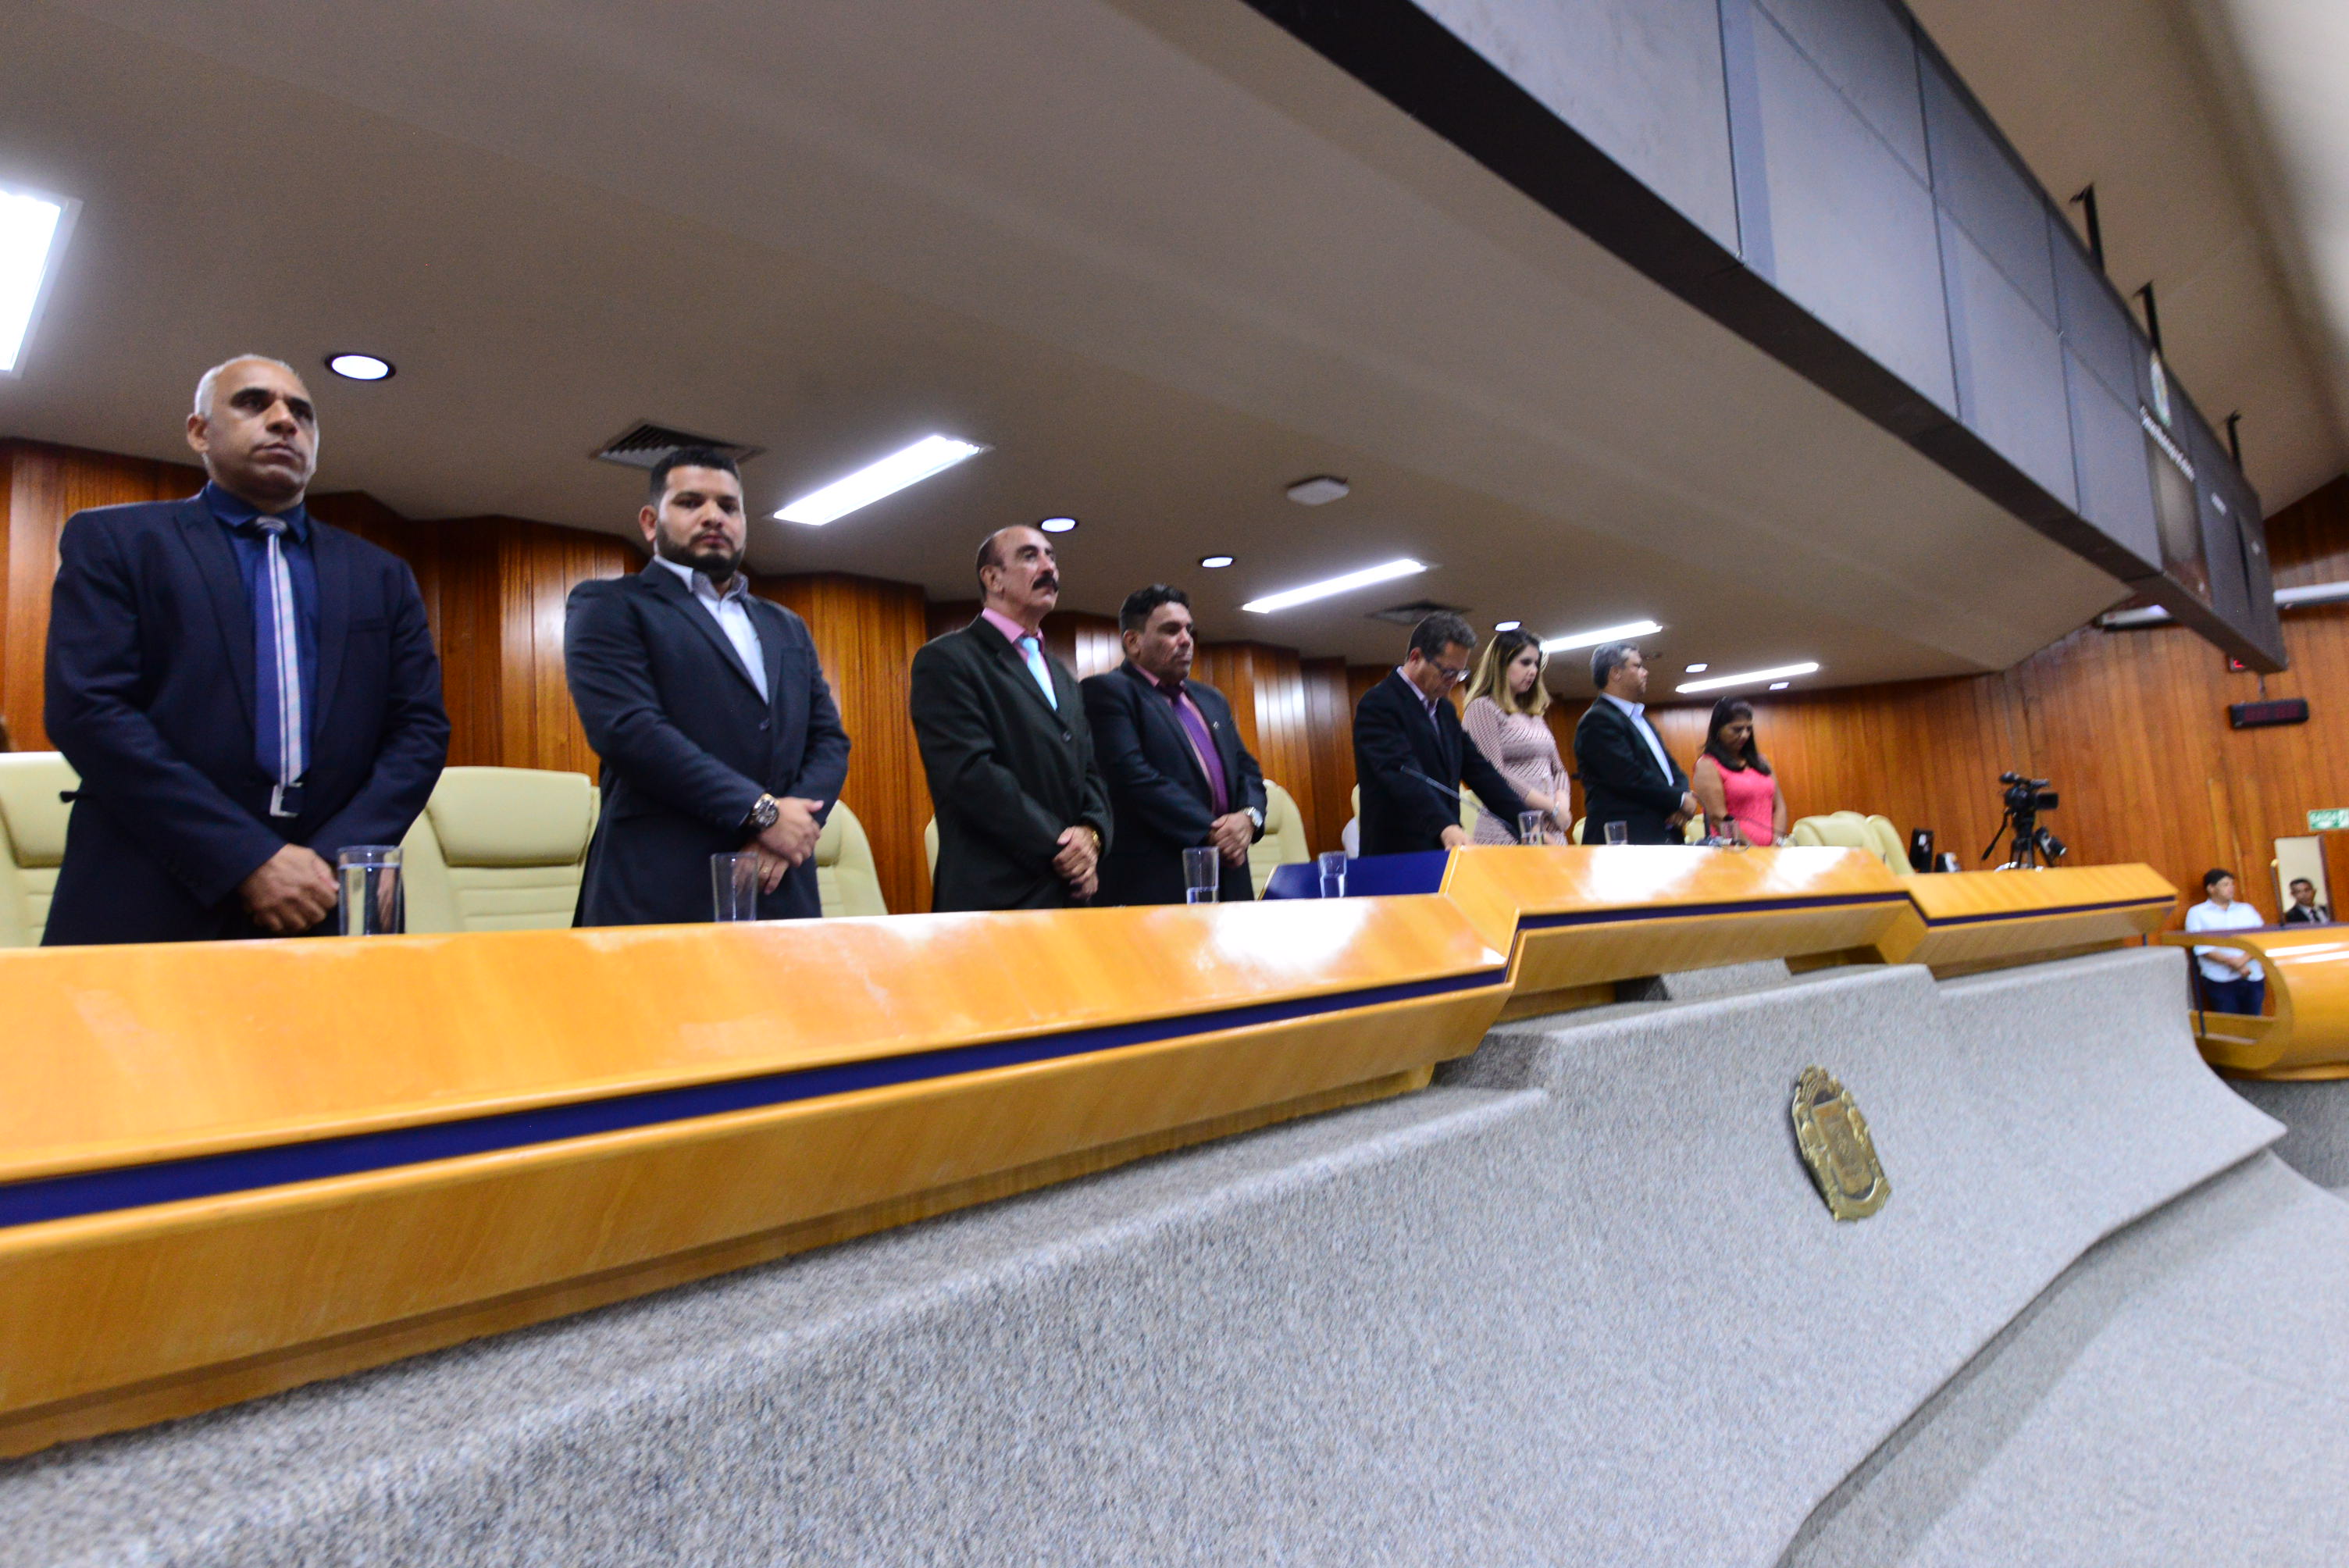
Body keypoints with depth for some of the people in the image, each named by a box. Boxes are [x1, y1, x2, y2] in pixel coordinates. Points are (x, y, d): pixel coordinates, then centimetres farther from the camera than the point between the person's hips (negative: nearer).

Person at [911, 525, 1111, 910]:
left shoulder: (1064, 679, 21)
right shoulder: (946, 660, -4)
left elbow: (1091, 773, 17)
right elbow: (968, 771, -15)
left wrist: (1091, 833, -5)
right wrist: (1057, 844, -14)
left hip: (1073, 893, 7)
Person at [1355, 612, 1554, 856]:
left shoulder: (1445, 708, 15)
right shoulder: (1378, 705, -11)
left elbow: (1477, 769, 12)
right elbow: (1403, 774, -25)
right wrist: (1446, 827, -38)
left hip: (1445, 850, 8)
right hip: (1396, 858, -8)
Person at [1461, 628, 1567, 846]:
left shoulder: (1535, 714, 21)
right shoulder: (1483, 708, -3)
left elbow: (1557, 768, 22)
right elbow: (1493, 775, -12)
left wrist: (1560, 801, 1)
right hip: (1507, 830, -7)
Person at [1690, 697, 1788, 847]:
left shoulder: (1760, 761, 18)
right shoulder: (1707, 766, -2)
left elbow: (1779, 805, 15)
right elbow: (1719, 818, -9)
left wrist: (1777, 841, 0)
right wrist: (1751, 848, -12)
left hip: (1771, 850, 6)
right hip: (1736, 852, -6)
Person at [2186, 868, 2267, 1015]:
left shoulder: (2246, 909, 18)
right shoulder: (2197, 913, 5)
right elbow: (2201, 948, -6)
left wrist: (2244, 959, -12)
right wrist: (2232, 962, -16)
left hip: (2253, 977, 4)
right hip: (2220, 980, -4)